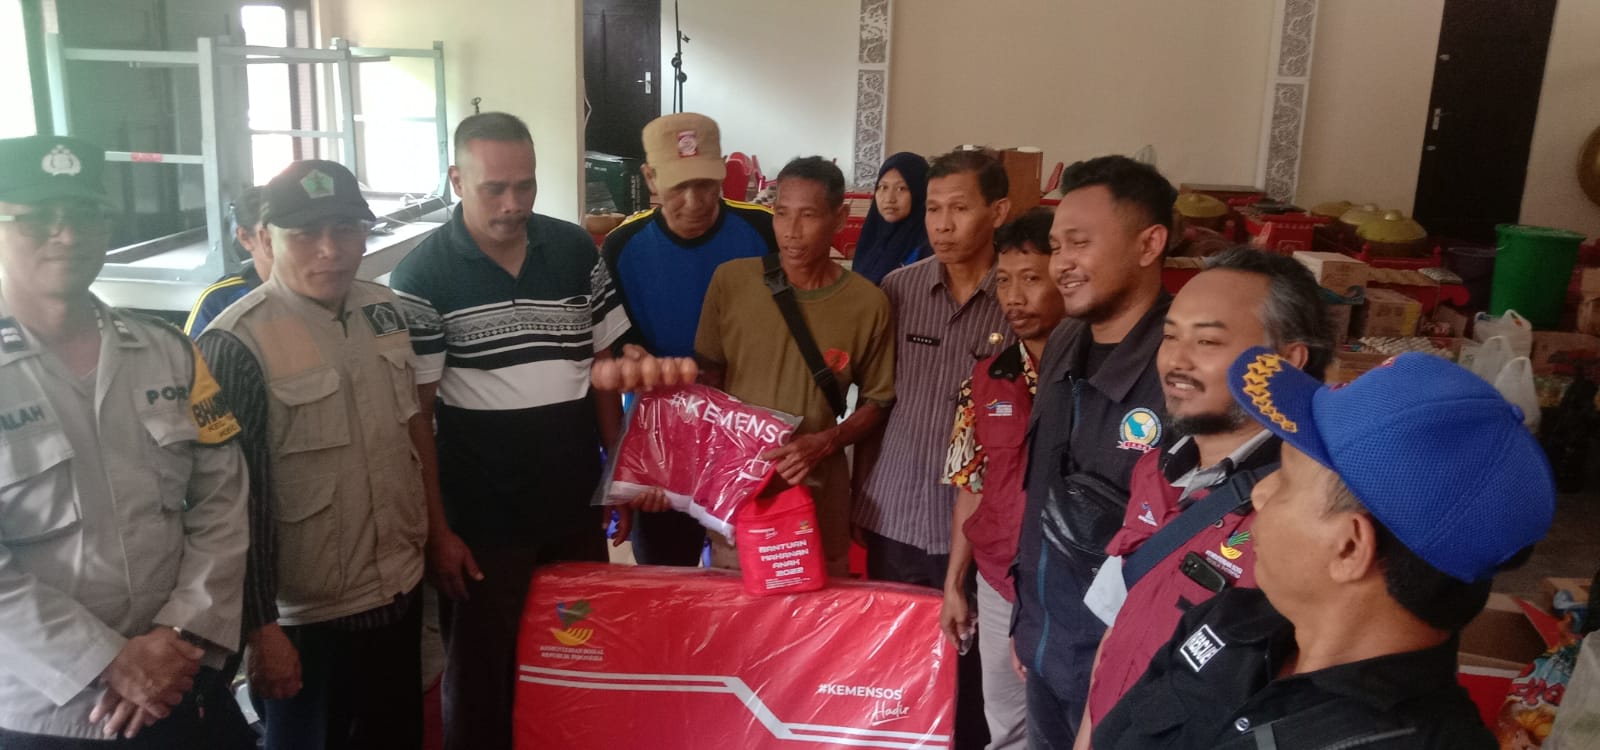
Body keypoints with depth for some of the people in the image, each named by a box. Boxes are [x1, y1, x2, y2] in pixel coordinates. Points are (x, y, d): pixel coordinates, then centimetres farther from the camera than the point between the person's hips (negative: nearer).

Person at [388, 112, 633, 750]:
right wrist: (436, 530, -8)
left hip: (576, 509, 4)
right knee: (481, 679, 13)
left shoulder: (577, 251, 0)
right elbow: (414, 417, -8)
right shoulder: (421, 276, -11)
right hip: (482, 521, -3)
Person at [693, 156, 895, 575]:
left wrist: (825, 442, -15)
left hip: (815, 491, -1)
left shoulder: (867, 303, -8)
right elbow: (709, 376, 7)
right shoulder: (731, 280, -5)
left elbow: (878, 402, 2)